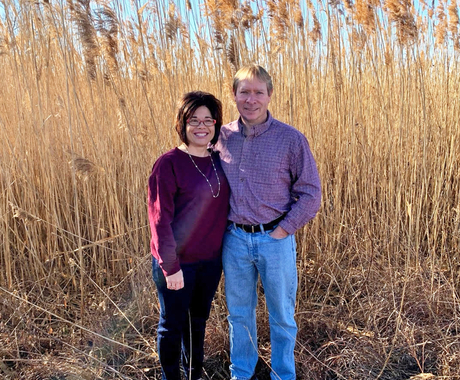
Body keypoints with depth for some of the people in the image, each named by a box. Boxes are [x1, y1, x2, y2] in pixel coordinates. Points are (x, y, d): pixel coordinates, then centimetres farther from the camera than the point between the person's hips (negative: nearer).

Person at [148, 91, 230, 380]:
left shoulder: (220, 162, 1)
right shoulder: (169, 164, -16)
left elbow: (223, 209, 9)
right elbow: (159, 218, -17)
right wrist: (170, 266, -18)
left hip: (211, 260, 6)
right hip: (177, 263, -5)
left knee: (199, 320, 23)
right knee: (172, 325, 12)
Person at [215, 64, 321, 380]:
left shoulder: (291, 139, -9)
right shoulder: (221, 136, 0)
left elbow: (311, 192, -6)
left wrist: (283, 230, -11)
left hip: (275, 239, -2)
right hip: (234, 239, 3)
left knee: (282, 315, 14)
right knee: (239, 313, 19)